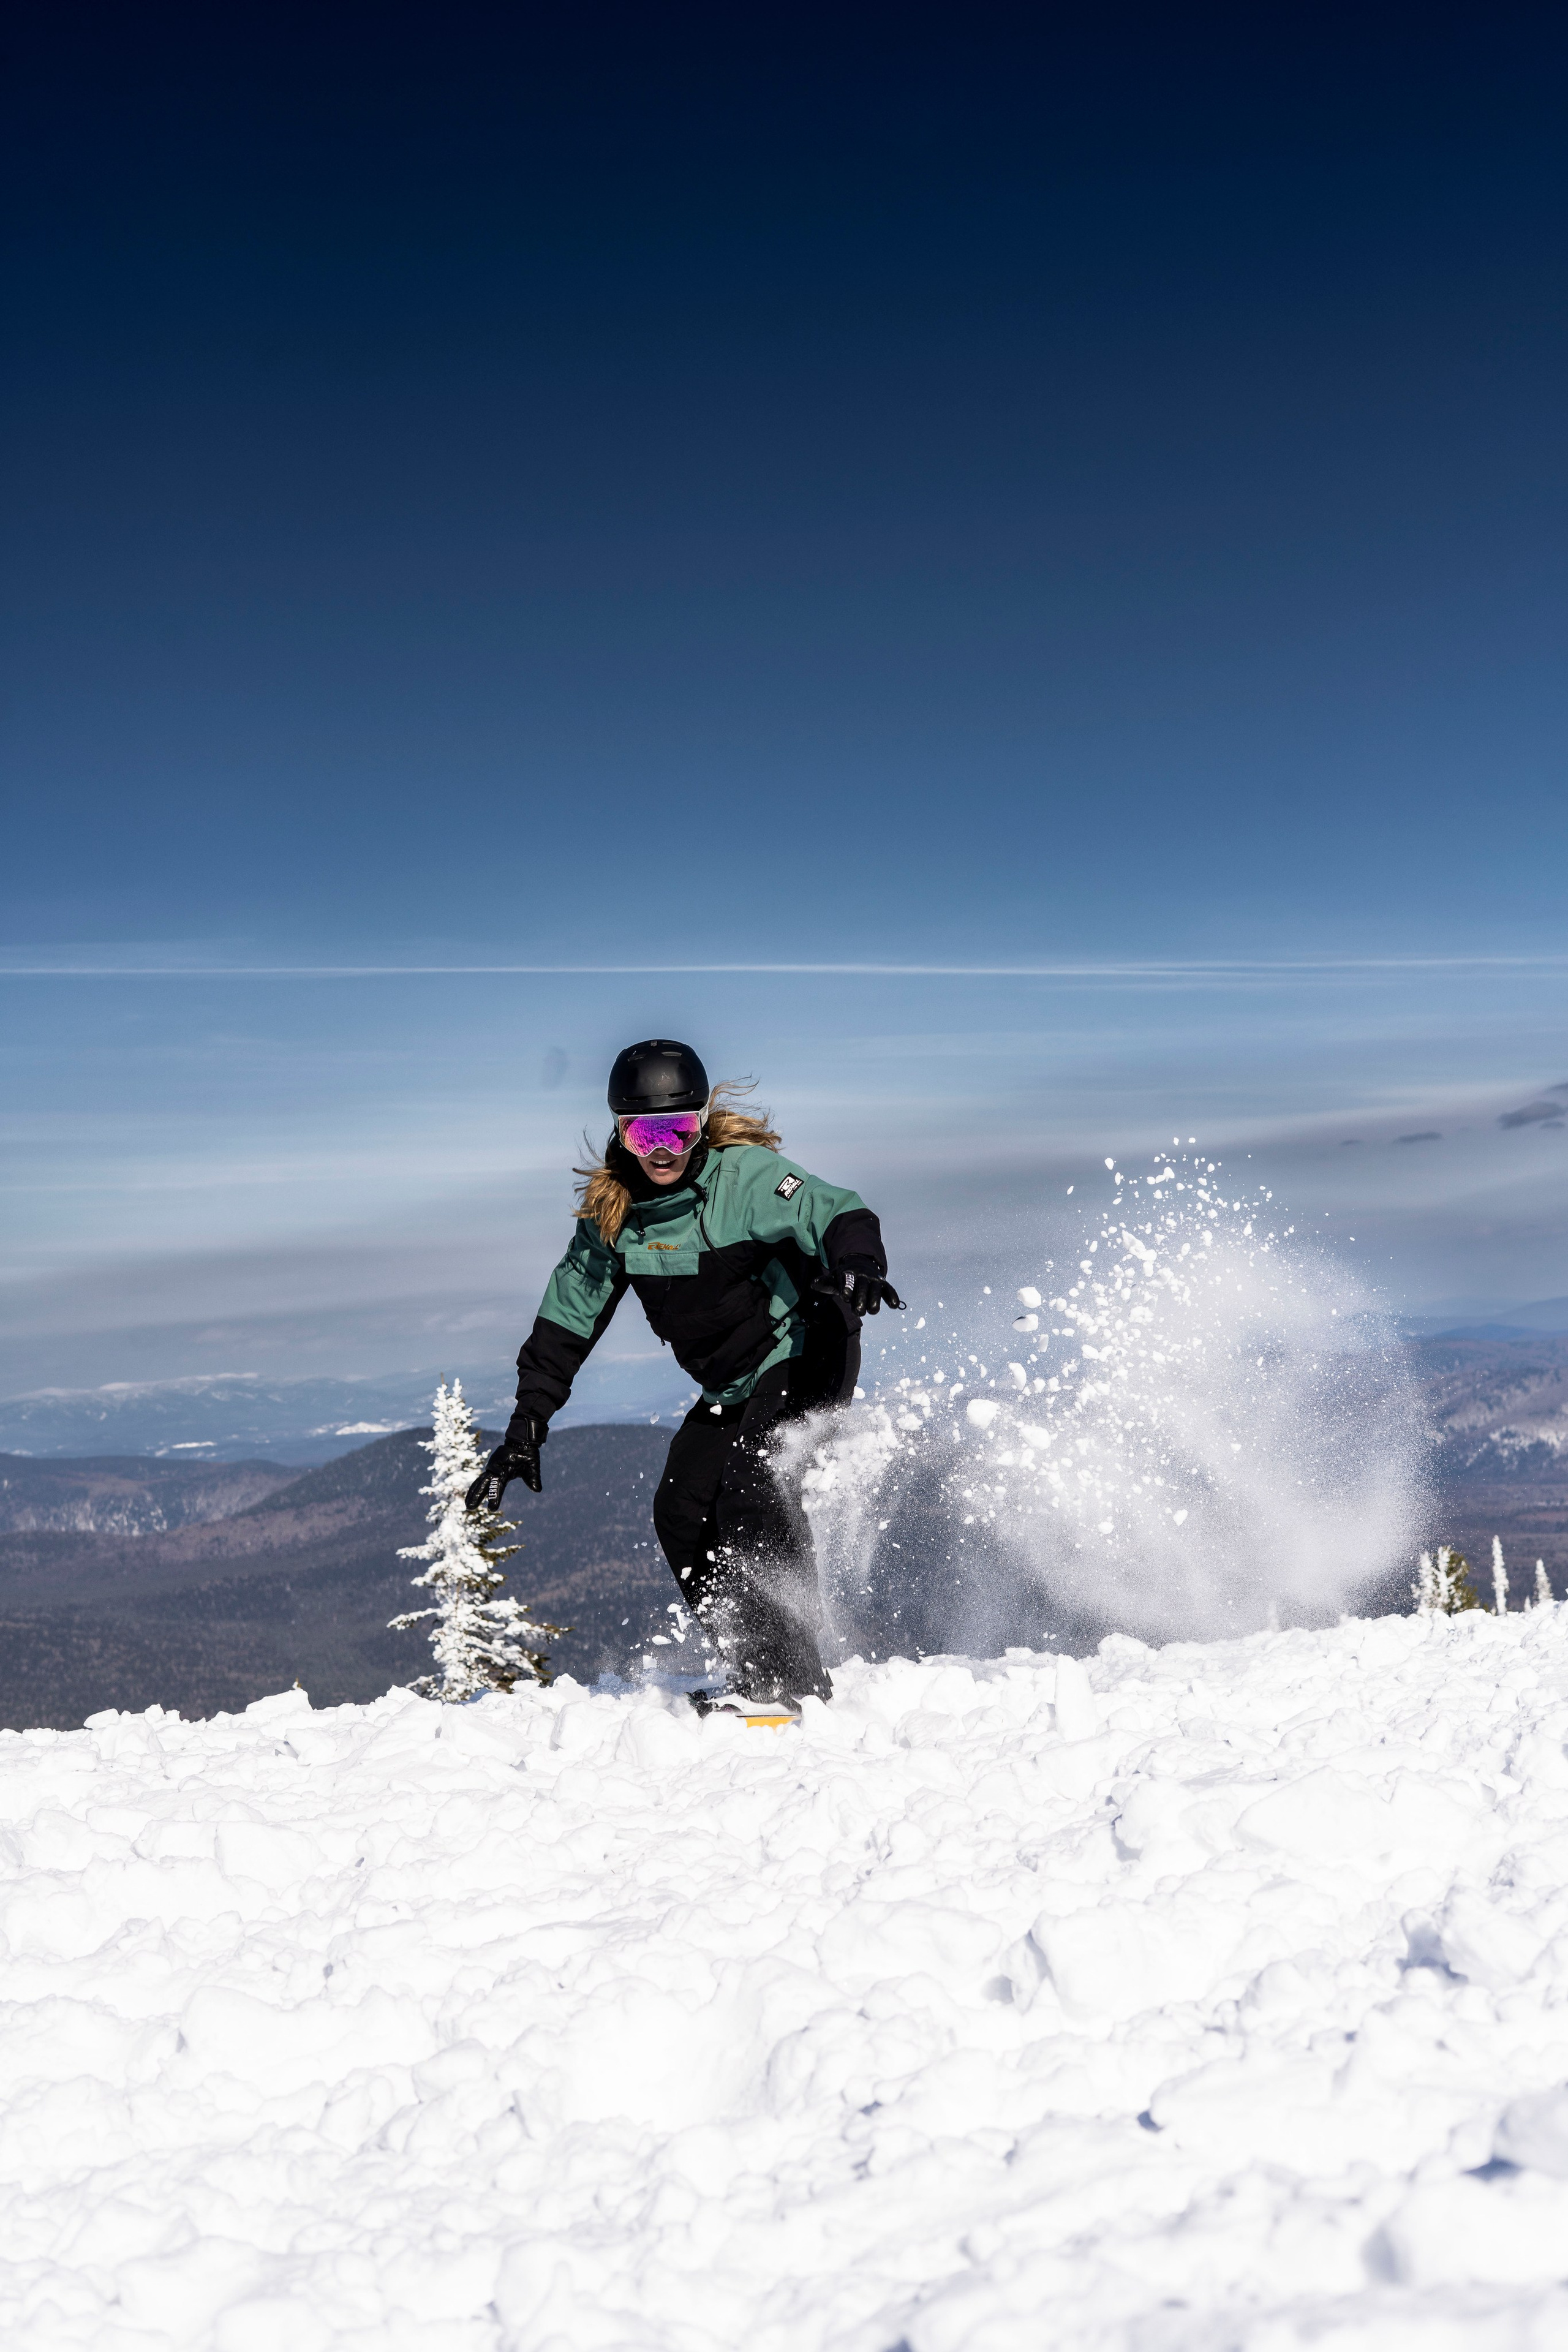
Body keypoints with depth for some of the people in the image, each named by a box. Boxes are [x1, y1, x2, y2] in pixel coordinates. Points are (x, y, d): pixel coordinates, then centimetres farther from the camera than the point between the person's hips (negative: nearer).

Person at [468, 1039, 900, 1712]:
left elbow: (842, 1218, -31)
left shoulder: (744, 1175, -19)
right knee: (681, 1513, -4)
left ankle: (794, 1682, -22)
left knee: (751, 1487, -25)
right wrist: (524, 1432, 0)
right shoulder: (612, 1214, -1)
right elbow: (565, 1323, 5)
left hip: (806, 1353, -7)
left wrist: (856, 1268, -55)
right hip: (733, 1389, 7)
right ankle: (750, 1677, 3)